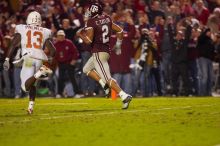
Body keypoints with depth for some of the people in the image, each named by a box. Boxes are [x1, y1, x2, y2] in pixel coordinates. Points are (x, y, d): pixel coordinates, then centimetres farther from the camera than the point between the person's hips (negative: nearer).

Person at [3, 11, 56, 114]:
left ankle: (40, 73, -33)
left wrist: (7, 59, 4)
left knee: (26, 86, -10)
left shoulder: (21, 30, 14)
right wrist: (48, 58, 30)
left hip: (28, 58, -3)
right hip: (40, 59, 3)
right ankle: (31, 106, 9)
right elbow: (52, 51, 13)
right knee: (31, 84, 21)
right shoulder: (44, 32, 18)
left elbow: (13, 45, 4)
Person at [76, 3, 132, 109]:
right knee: (87, 69, 25)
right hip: (106, 51, 8)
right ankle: (105, 85, 11)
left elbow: (88, 40, -17)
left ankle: (124, 96, -20)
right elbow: (119, 30, 11)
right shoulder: (107, 19, 8)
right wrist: (118, 45, 22)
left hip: (98, 53, -8)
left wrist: (80, 34, 1)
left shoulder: (91, 22, -12)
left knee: (107, 78, -9)